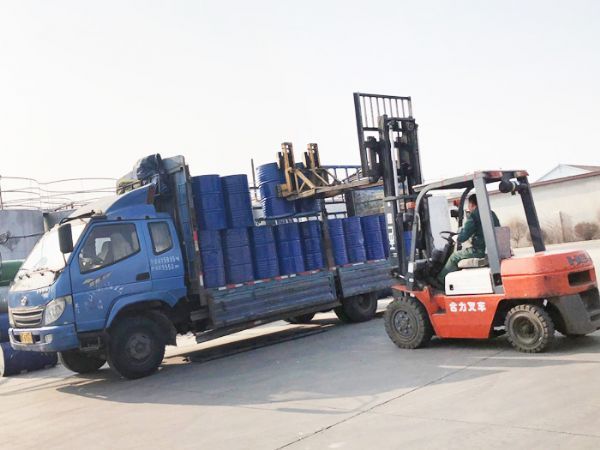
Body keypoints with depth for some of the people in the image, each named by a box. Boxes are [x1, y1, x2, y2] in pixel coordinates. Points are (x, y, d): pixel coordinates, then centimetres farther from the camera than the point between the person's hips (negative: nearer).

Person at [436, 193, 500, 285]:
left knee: (454, 256, 9)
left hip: (480, 250, -8)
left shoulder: (474, 215, -11)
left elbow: (463, 237, -11)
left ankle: (441, 280, 18)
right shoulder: (492, 214, 14)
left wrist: (457, 238, 11)